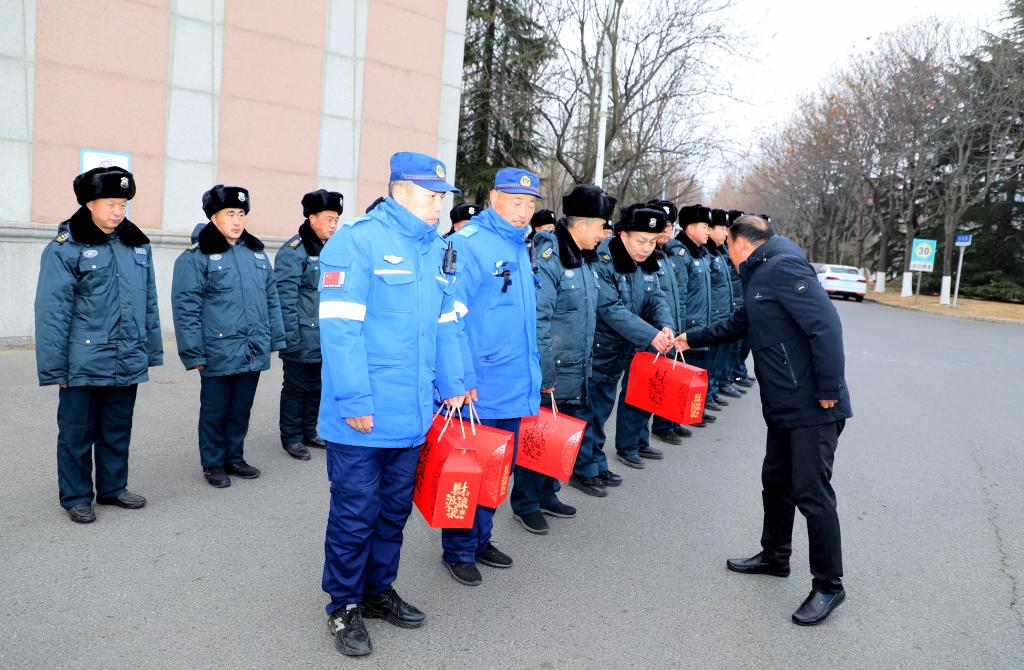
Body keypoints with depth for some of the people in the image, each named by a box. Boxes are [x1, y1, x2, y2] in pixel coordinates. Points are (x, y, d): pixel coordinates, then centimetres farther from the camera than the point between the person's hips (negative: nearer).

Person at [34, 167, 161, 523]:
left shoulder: (137, 245, 8)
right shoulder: (65, 248, -9)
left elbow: (149, 303, 12)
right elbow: (52, 312, -10)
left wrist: (152, 352, 12)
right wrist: (54, 368, -11)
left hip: (128, 363, 5)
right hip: (83, 366, -5)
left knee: (118, 431, 17)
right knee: (78, 433, 9)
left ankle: (113, 487, 33)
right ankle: (76, 497, 24)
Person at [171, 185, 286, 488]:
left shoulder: (256, 252, 11)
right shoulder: (196, 256, -8)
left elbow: (271, 298, 15)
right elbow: (185, 307, -10)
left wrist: (275, 337, 12)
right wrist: (194, 353, -12)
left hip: (254, 352, 5)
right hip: (218, 353, -5)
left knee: (241, 409, 16)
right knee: (215, 411, 9)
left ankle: (234, 457, 31)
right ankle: (213, 464, 24)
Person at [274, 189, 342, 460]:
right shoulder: (294, 251, -13)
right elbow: (285, 297, -17)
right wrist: (290, 338, -19)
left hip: (326, 339, 7)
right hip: (302, 340, -7)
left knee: (317, 387, 17)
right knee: (296, 388, 6)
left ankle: (309, 431, 31)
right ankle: (291, 437, 19)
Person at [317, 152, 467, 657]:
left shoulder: (436, 251, 11)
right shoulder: (358, 241, -12)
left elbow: (445, 325, 15)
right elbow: (340, 328, -18)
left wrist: (451, 386, 8)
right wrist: (354, 402, -20)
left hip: (413, 415, 7)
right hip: (364, 418, -7)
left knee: (395, 509, 18)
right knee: (355, 514, 6)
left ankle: (377, 590, 37)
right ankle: (344, 607, 25)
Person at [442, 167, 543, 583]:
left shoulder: (520, 246, 13)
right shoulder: (468, 243, -13)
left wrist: (531, 371, 18)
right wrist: (462, 378, -20)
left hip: (515, 388, 8)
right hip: (479, 390, -8)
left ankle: (480, 540, 35)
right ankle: (459, 552, 22)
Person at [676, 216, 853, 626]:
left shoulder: (783, 267, -17)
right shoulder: (760, 275, 15)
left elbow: (826, 325, -24)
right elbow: (739, 324, 29)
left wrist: (828, 390, -22)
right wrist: (692, 339, 31)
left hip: (812, 407, -10)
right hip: (785, 407, 10)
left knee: (811, 493, -2)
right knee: (776, 482, 19)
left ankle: (828, 585, 13)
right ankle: (775, 556, 37)